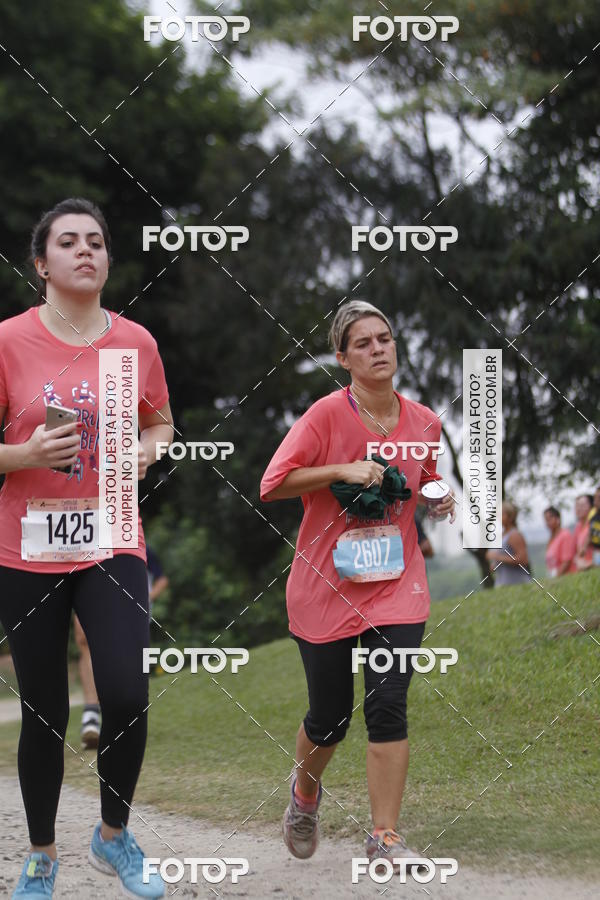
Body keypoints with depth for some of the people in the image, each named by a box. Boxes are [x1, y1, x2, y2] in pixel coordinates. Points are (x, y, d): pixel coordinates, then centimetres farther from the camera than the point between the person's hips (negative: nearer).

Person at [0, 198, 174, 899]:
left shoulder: (135, 342, 3)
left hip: (111, 545, 1)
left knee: (127, 697, -13)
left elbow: (160, 422, 19)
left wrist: (146, 450, -3)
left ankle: (113, 836, 13)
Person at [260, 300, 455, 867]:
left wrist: (441, 499, 0)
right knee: (329, 718, 8)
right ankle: (305, 790, 41)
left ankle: (385, 838, -2)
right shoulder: (326, 415, -10)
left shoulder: (423, 421, 3)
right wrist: (343, 470, -23)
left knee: (388, 705, -11)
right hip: (325, 586, -2)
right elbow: (272, 485, -14)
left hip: (397, 584, 2)